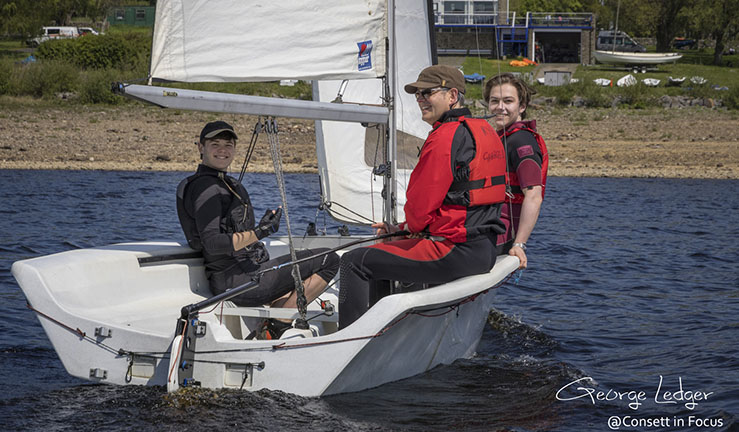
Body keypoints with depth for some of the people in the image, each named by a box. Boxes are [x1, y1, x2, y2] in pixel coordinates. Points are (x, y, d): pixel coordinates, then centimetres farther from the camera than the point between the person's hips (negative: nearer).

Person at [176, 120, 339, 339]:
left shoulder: (225, 183, 19)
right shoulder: (205, 187, -13)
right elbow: (212, 243, -23)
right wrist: (258, 233, -29)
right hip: (238, 279, -11)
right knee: (329, 260, -13)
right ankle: (275, 329, -11)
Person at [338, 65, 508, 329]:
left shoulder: (446, 137, -16)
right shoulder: (485, 131, 16)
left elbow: (420, 206, -15)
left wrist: (411, 227, 9)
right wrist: (403, 228, 17)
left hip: (455, 253, -10)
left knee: (355, 262, -4)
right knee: (381, 257, 28)